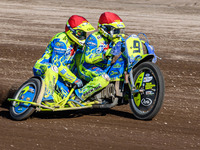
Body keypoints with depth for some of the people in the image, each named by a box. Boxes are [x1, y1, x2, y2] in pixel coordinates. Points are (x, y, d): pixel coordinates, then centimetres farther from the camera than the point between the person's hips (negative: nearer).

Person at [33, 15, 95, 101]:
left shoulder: (77, 44, 7)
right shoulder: (61, 41, -22)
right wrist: (74, 79, -26)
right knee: (53, 68, -42)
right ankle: (47, 97, -39)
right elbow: (57, 63, -27)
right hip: (42, 68, -8)